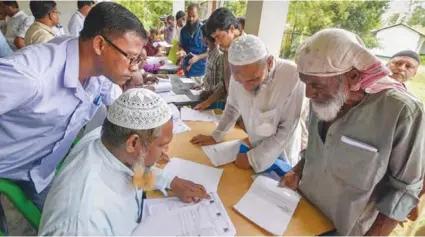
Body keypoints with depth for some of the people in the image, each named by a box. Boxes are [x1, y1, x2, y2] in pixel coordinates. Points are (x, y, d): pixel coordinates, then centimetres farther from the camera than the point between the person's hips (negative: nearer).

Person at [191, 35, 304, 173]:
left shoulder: (292, 77, -32)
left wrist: (253, 158, -19)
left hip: (280, 156, -3)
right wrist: (216, 136, 4)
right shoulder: (240, 74, -17)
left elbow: (286, 131, -23)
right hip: (254, 147, 4)